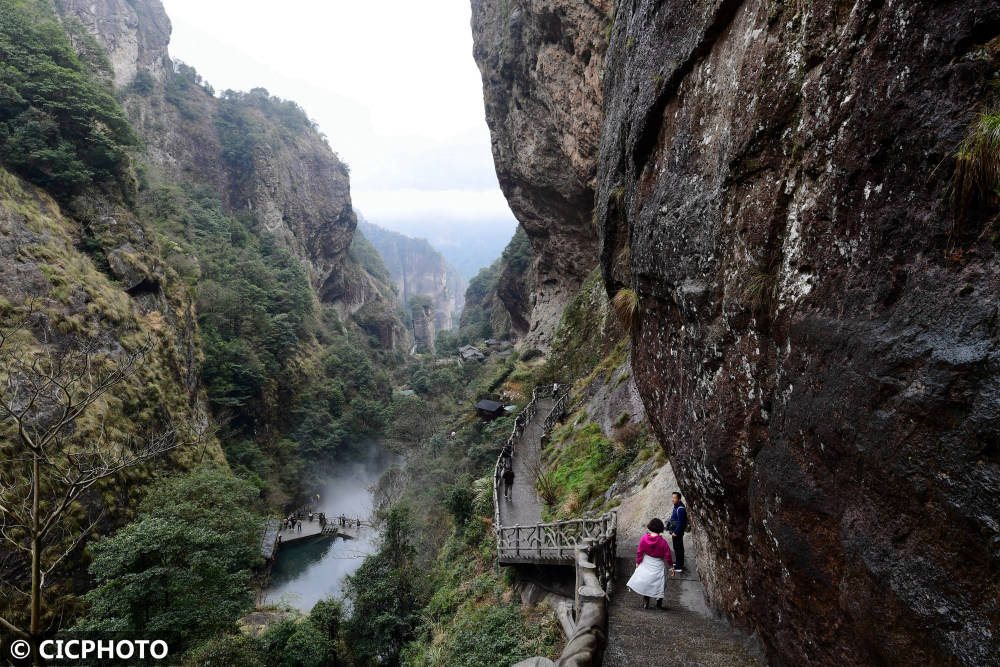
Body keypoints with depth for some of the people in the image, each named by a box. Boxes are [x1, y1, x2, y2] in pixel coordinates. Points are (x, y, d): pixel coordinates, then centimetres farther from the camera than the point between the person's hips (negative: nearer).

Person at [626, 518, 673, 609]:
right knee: (659, 584, 15)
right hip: (658, 566, -2)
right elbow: (667, 556, -11)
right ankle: (659, 604, 25)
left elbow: (639, 552, -7)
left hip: (646, 564, 2)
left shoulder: (644, 538, -15)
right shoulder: (662, 542, -20)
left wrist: (637, 562, 7)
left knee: (645, 583, 17)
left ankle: (645, 604, 22)